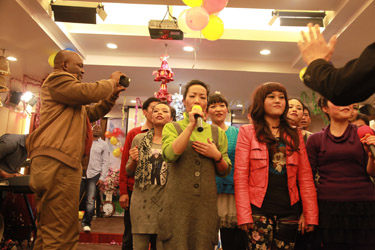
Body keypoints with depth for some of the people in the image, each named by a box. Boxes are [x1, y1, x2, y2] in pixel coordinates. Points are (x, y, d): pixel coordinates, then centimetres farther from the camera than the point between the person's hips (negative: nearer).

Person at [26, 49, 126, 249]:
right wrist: (112, 81, 2)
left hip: (58, 161, 11)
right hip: (56, 162, -11)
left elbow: (92, 113, 31)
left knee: (49, 230, 15)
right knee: (62, 233, -11)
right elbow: (89, 92, -17)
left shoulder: (67, 92, 32)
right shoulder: (57, 79, -1)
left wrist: (112, 95, 20)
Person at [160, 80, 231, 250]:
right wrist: (191, 125, -16)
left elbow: (225, 171, 14)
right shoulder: (172, 127, 5)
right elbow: (170, 154, -16)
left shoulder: (217, 132, 11)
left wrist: (217, 155, -6)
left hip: (206, 202, 2)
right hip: (178, 201, -2)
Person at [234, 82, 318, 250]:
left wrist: (311, 215, 1)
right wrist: (244, 215, -10)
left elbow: (305, 177, 7)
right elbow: (240, 176, -4)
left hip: (288, 209, 3)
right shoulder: (247, 132, 2)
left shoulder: (295, 135, 11)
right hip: (259, 209, -3)